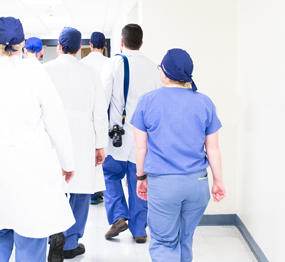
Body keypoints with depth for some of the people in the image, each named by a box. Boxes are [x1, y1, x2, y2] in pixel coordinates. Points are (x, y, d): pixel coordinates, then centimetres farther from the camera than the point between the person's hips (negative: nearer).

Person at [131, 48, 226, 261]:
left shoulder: (147, 101, -3)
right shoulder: (204, 103, 1)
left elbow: (141, 147, 0)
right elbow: (213, 148, 3)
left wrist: (141, 177, 12)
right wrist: (218, 181, 13)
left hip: (162, 182, -2)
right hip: (197, 181, 3)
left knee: (164, 242, 6)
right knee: (186, 238, 19)